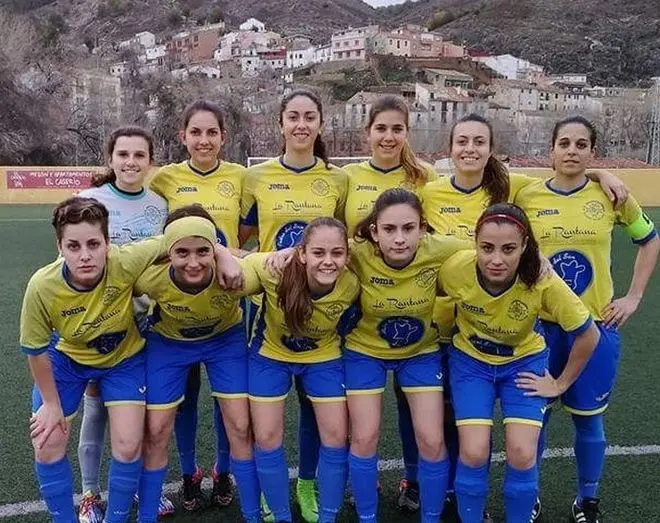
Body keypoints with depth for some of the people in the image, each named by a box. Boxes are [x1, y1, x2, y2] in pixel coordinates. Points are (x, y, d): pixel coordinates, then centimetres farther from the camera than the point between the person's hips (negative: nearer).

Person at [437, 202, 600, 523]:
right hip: (470, 360, 0)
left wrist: (561, 384, -6)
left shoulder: (543, 282, -31)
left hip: (524, 361, 0)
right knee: (474, 453, -13)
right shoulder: (454, 269, -29)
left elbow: (588, 335, -15)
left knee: (522, 454, -12)